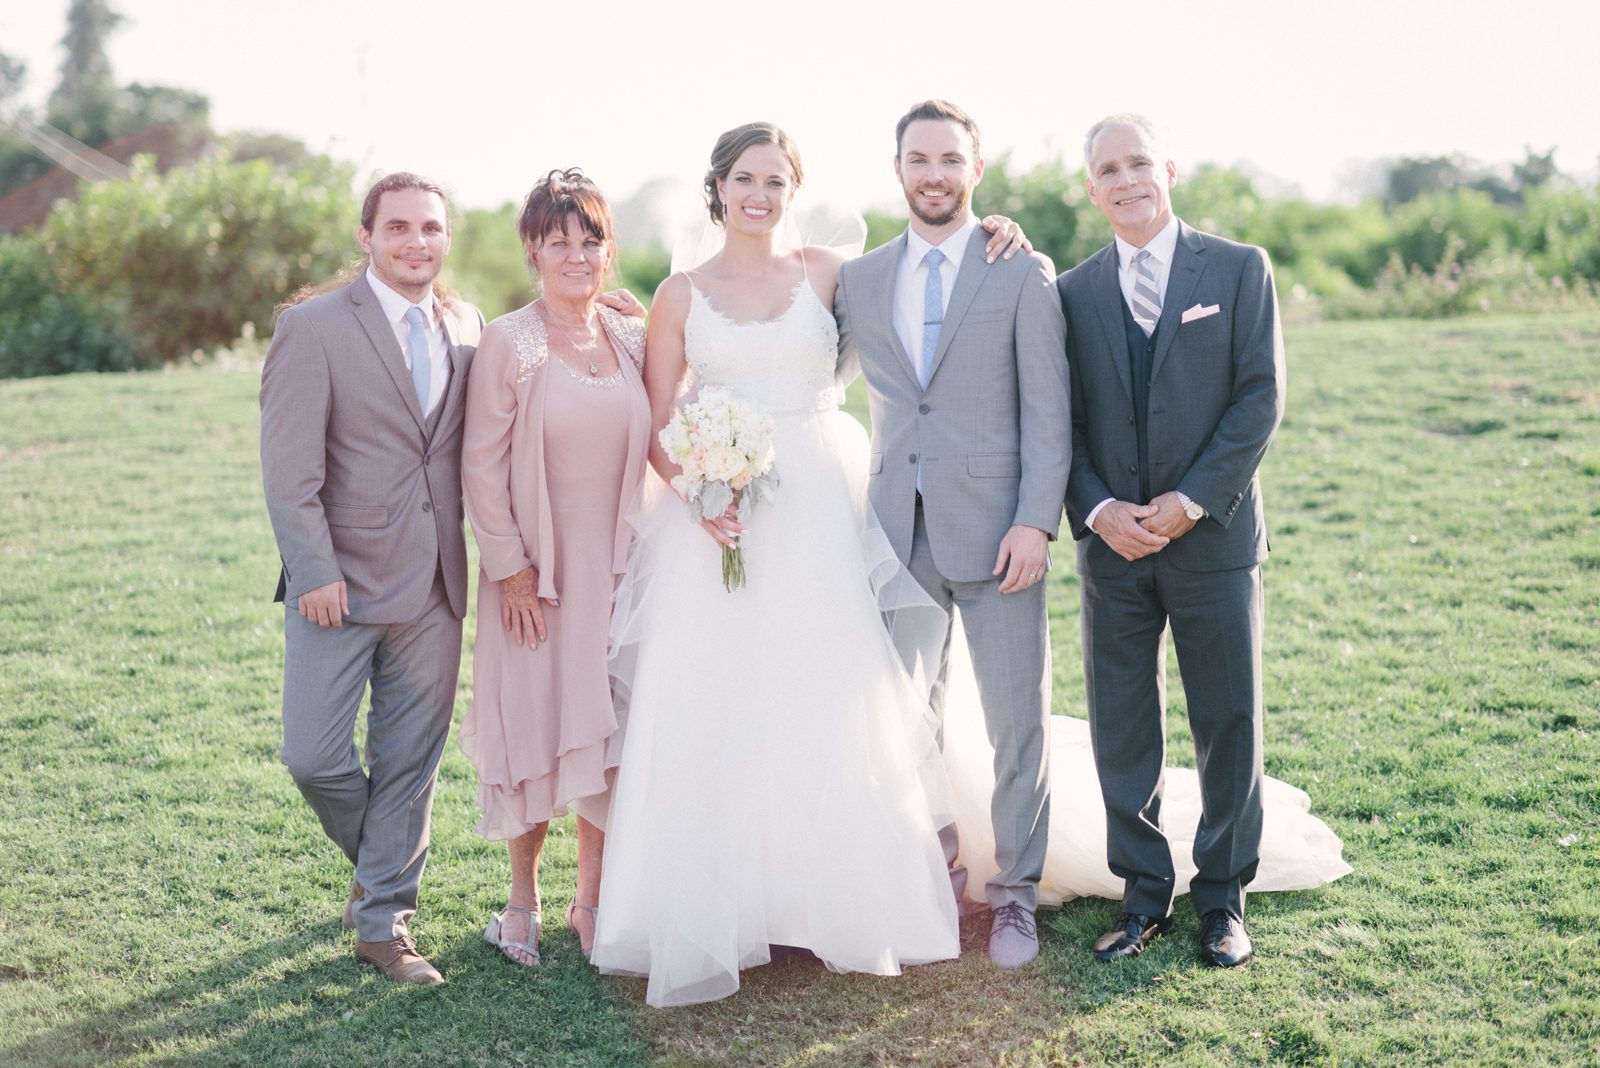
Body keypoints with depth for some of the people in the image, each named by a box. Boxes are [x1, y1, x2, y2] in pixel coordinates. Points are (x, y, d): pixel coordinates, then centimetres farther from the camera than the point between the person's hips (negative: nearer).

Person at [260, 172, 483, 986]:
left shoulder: (467, 328, 8)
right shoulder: (314, 328, -6)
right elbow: (289, 468, -10)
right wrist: (316, 573, -15)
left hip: (433, 584, 4)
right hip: (341, 581, -3)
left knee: (411, 760, 8)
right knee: (314, 756, -1)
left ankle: (384, 920, 21)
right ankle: (378, 862, 28)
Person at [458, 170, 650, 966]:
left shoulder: (632, 340, 5)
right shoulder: (508, 343, -7)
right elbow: (482, 465, -8)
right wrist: (510, 567, -11)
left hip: (617, 567, 4)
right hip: (537, 570, -3)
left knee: (609, 727, 8)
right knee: (534, 721, 5)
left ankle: (590, 900, 23)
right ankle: (523, 900, 22)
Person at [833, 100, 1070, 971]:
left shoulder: (1024, 274, 0)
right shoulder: (859, 280, 10)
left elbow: (1047, 411, -4)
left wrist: (1035, 521, -13)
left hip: (994, 531, -3)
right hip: (898, 531, 3)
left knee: (1016, 721, 2)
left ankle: (1013, 891, 17)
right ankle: (935, 874, 28)